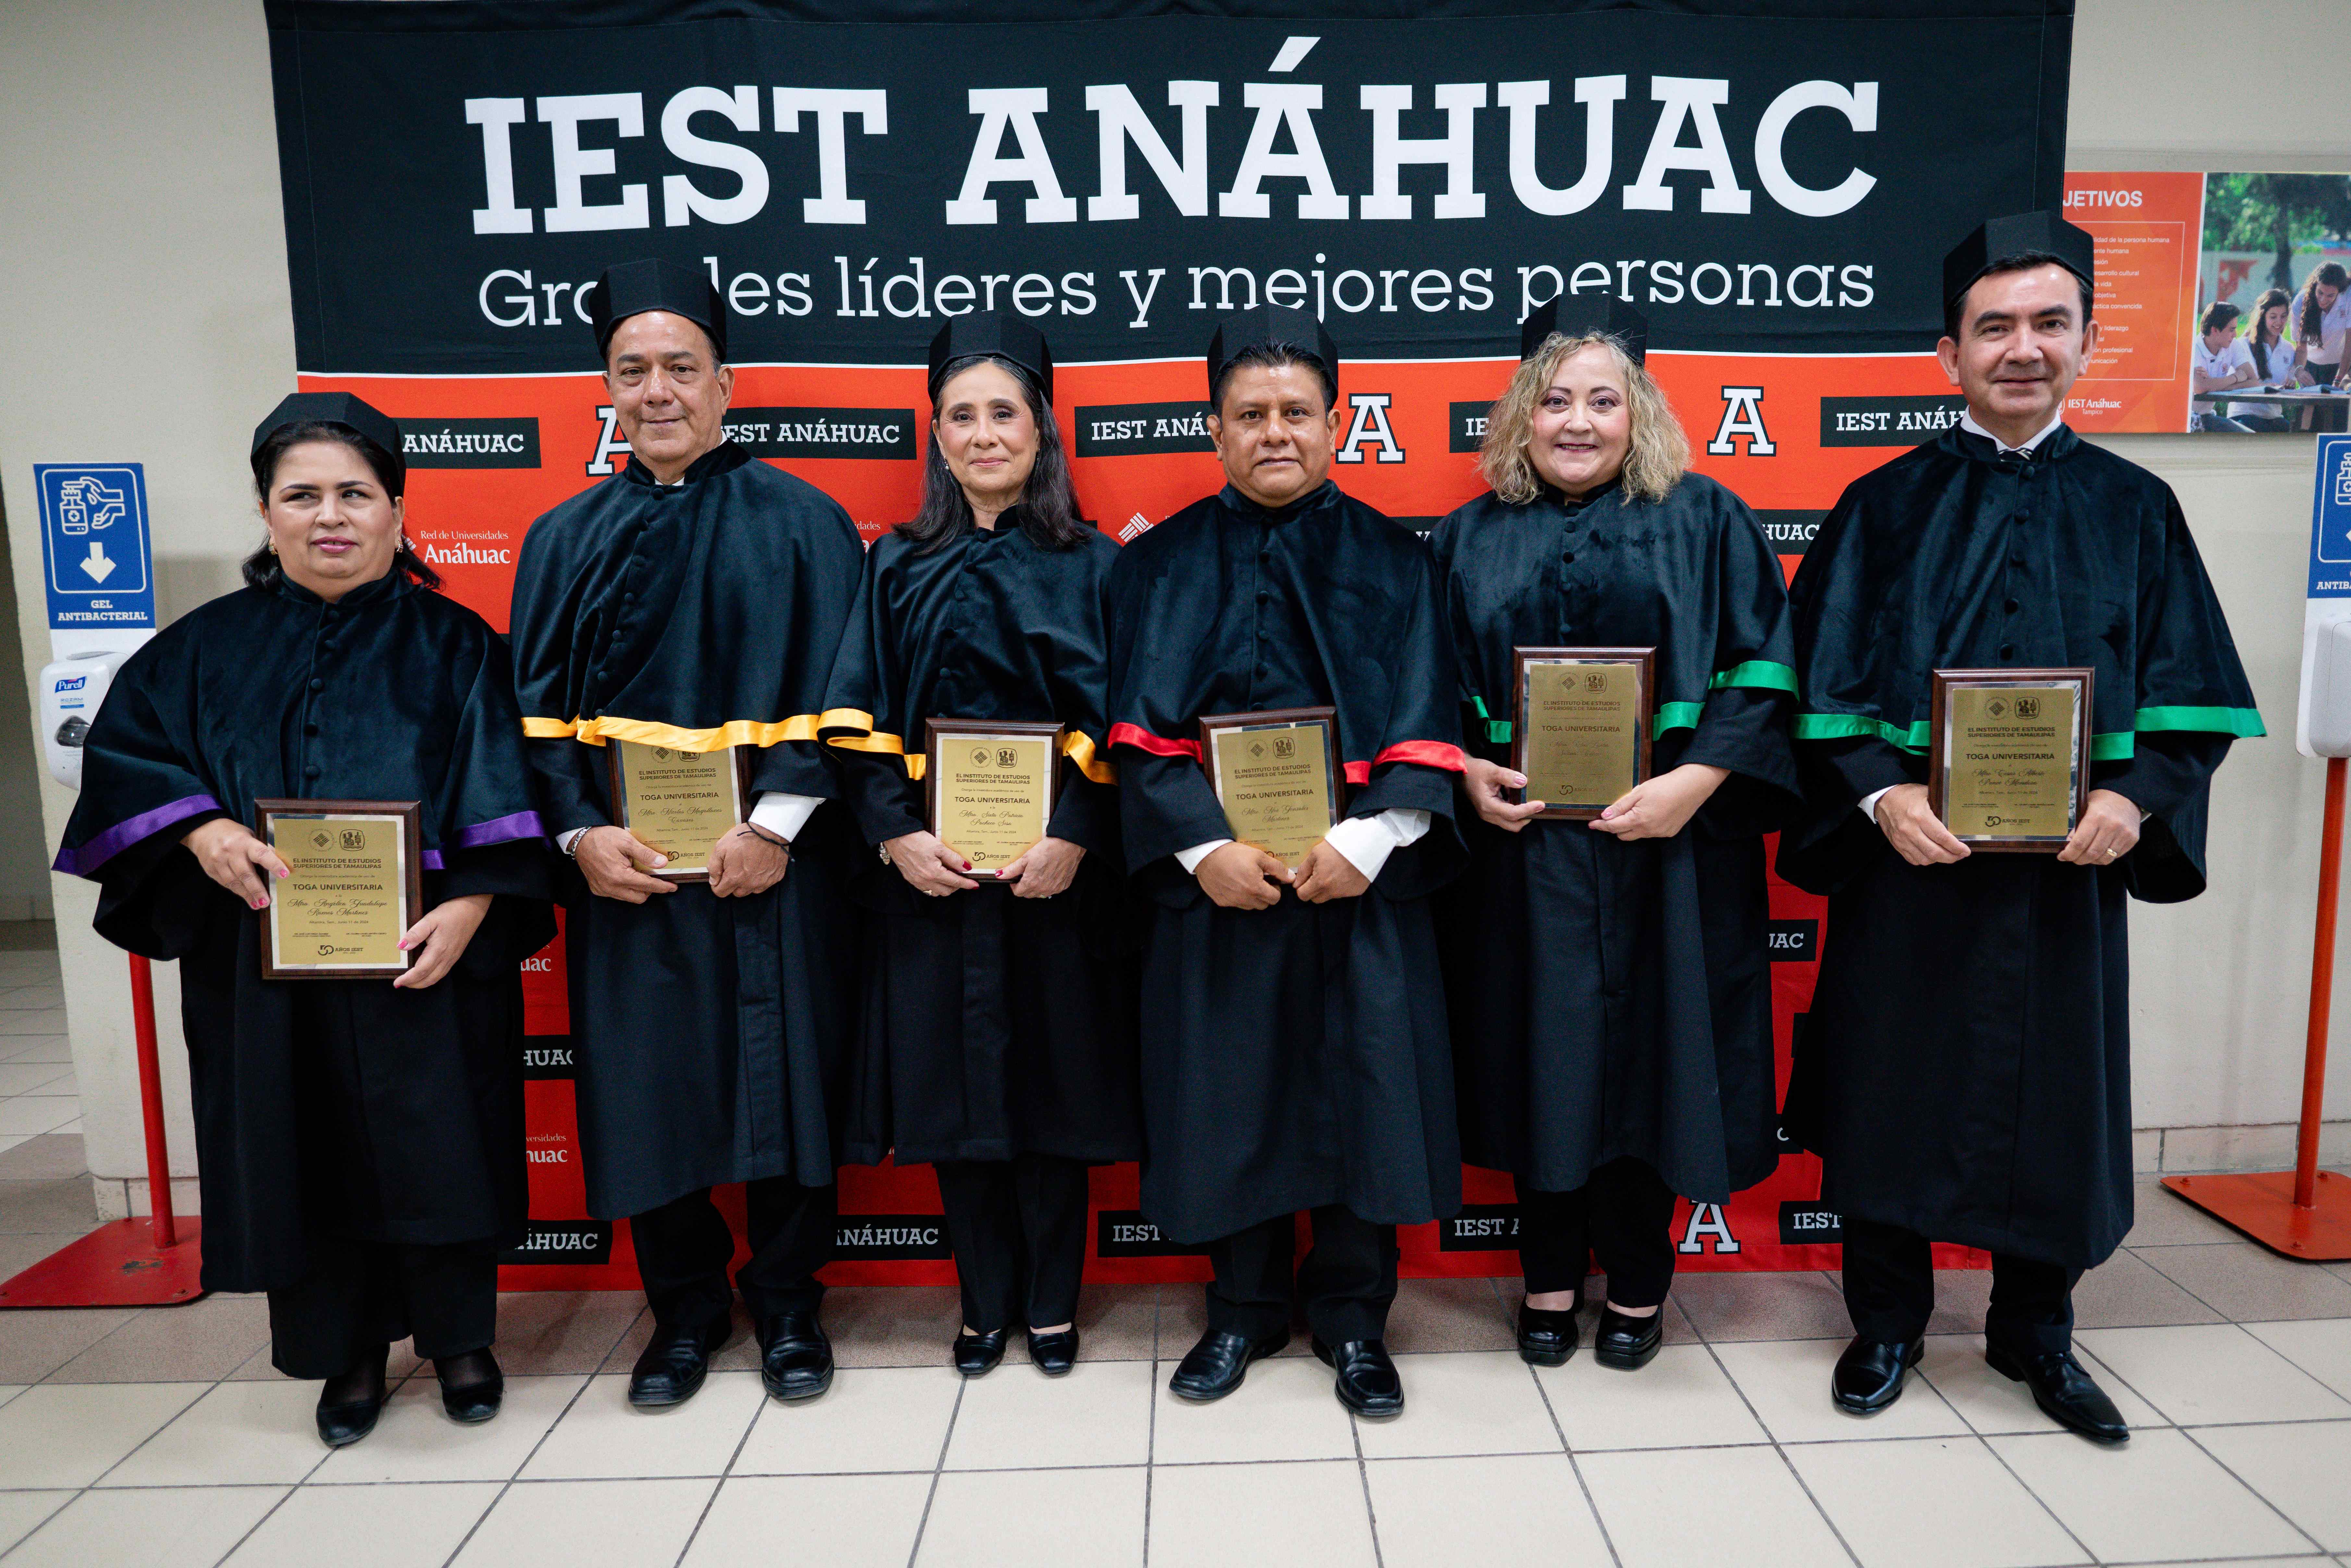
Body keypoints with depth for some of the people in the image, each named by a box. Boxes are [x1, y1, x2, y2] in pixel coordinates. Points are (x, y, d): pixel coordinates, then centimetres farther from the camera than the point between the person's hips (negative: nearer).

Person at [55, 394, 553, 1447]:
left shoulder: (454, 647, 1)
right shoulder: (210, 649, 8)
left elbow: (499, 797, -6)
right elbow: (121, 751, 8)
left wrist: (469, 905, -19)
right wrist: (200, 829, -11)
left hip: (419, 957, -2)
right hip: (263, 958, 3)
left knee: (435, 1144, 3)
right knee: (302, 1150, 9)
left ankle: (459, 1335, 23)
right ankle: (346, 1350, 27)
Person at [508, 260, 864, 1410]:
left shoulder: (798, 523, 1)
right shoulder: (566, 540, 11)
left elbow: (835, 692, -6)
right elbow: (537, 709, 6)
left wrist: (778, 823, -15)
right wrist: (581, 833, -8)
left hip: (768, 862, -2)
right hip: (623, 866, 3)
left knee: (783, 1078, 4)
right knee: (645, 1086, 8)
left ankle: (786, 1301, 23)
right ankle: (683, 1307, 26)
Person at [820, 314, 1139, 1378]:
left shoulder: (1088, 564, 3)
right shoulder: (897, 567, 8)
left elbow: (1112, 720, -4)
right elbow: (857, 720, 2)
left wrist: (1072, 836, -16)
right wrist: (896, 834, -11)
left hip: (1055, 864, -1)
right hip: (930, 867, 2)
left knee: (1052, 1081, 6)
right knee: (952, 1084, 8)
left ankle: (1052, 1305, 24)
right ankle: (985, 1304, 25)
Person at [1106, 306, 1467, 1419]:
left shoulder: (1390, 561, 6)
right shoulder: (1161, 565, 6)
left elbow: (1423, 728, -1)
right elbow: (1142, 732, -2)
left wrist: (1368, 842, -15)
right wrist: (1204, 846, -15)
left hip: (1359, 873, 0)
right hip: (1213, 878, 0)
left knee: (1360, 1088, 5)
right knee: (1228, 1091, 8)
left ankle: (1351, 1315, 24)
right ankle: (1244, 1308, 28)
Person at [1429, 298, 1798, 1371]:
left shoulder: (1704, 522, 3)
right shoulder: (1473, 537, 9)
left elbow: (1763, 672, -2)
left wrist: (1694, 780, -15)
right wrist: (1466, 770, -8)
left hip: (1664, 845, -1)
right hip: (1520, 845, 2)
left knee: (1648, 1052, 6)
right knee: (1539, 1053, 8)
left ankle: (1636, 1285, 26)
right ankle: (1550, 1279, 26)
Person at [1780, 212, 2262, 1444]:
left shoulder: (2133, 510, 6)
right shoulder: (1885, 508, 1)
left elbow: (2194, 694, 4)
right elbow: (1822, 681, -4)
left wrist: (2134, 797, -13)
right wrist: (1878, 793, -19)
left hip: (2069, 862, 2)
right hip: (1909, 854, -1)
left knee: (2057, 1091, 11)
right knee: (1896, 1082, 7)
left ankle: (2034, 1334, 32)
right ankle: (1886, 1322, 27)